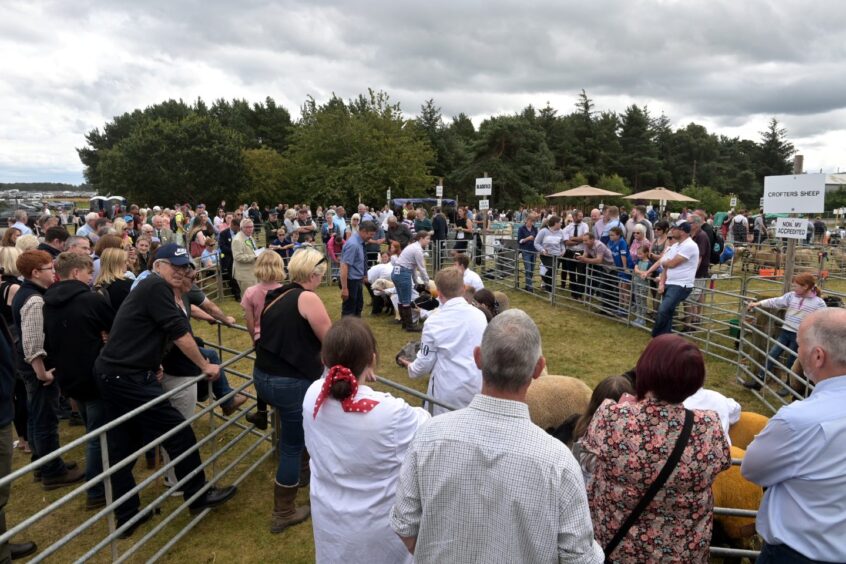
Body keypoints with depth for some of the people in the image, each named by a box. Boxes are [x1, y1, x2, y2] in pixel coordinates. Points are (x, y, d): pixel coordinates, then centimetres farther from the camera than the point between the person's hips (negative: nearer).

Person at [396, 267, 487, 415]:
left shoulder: (434, 322, -14)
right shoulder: (480, 315, -3)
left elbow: (425, 362, -5)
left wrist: (411, 368, 17)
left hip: (449, 391, -3)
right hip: (477, 385, 4)